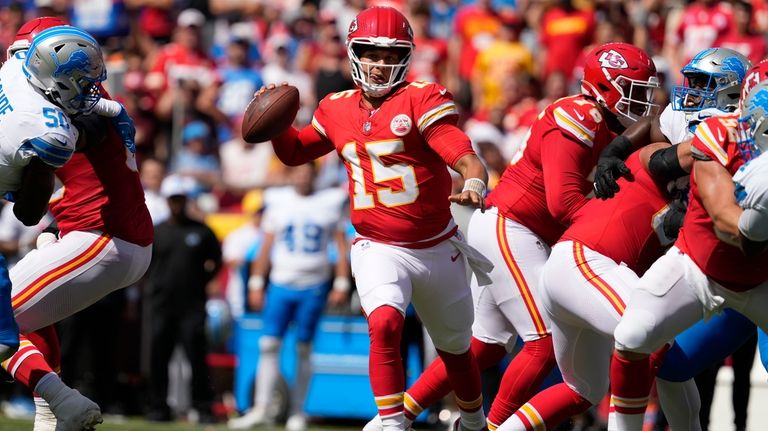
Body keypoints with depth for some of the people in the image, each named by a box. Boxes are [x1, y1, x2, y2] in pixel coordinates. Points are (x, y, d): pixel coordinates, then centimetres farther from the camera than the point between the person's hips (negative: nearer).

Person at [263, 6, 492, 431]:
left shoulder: (422, 100, -12)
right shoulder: (337, 110, 2)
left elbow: (466, 159, -23)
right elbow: (294, 152, 18)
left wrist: (474, 185, -45)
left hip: (437, 249, -1)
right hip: (379, 249, 1)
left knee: (456, 349, 17)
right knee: (384, 324, -29)